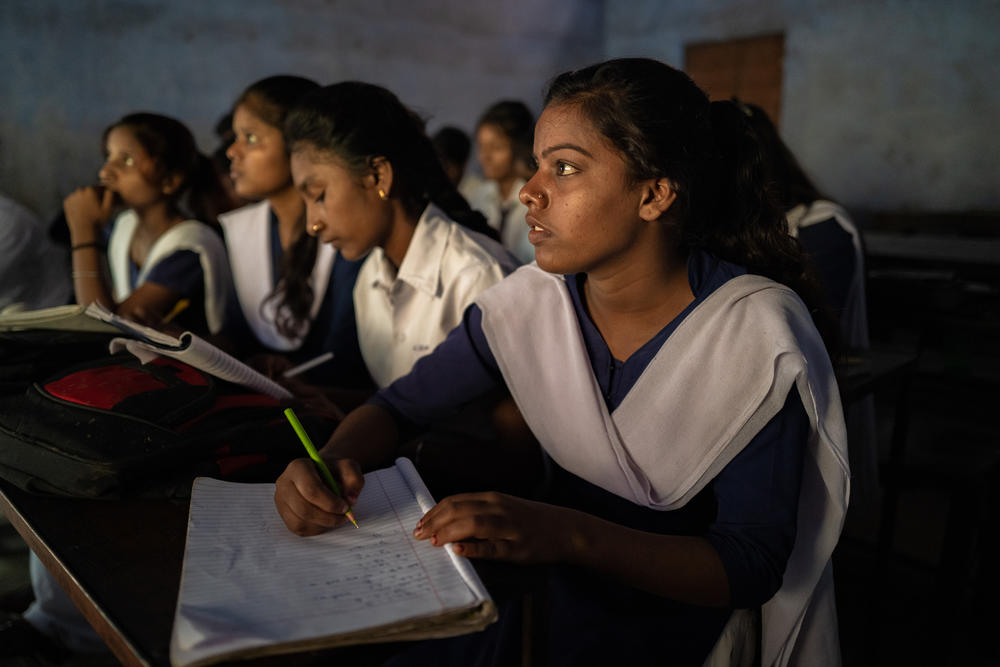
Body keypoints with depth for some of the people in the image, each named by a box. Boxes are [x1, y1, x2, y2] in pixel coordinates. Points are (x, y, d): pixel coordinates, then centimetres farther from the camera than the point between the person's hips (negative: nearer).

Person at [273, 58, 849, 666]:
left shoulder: (758, 336, -19)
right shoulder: (534, 301, -8)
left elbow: (756, 563, -19)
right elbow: (399, 406, 0)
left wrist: (570, 536, -34)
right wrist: (329, 462, -22)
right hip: (552, 597, 3)